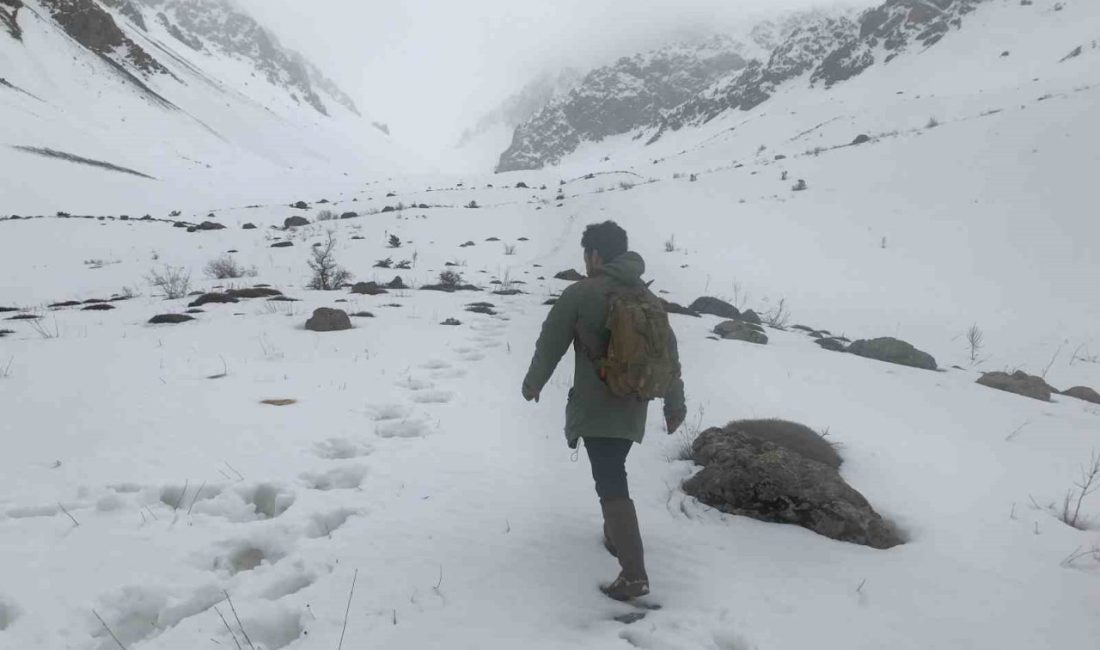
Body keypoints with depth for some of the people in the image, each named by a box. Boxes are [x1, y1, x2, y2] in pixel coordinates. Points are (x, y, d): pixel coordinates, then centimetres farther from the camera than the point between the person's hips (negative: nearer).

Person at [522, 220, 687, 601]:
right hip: (633, 407, 6)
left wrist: (534, 382, 14)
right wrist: (674, 403, 19)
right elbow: (668, 354, 11)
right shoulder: (648, 297, 7)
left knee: (612, 486, -6)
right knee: (613, 475, 26)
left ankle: (634, 574, -9)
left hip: (596, 408, -6)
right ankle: (615, 536, 39)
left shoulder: (581, 293, -10)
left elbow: (551, 342, -2)